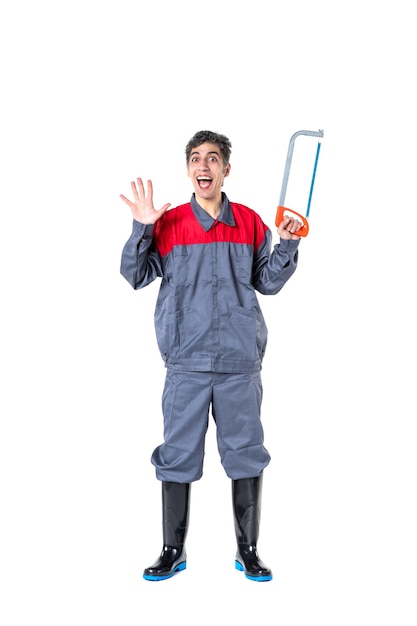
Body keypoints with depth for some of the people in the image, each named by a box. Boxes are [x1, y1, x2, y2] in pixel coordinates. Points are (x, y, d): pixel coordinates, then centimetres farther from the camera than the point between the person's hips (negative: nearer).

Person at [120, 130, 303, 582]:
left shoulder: (250, 222, 7)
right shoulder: (169, 223, 2)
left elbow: (268, 282, 10)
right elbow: (135, 276, 0)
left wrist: (286, 245, -4)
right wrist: (141, 229, -11)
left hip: (241, 361, 1)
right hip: (186, 362, -1)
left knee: (246, 455, 7)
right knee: (177, 455, 5)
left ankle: (248, 550, 23)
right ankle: (173, 551, 21)